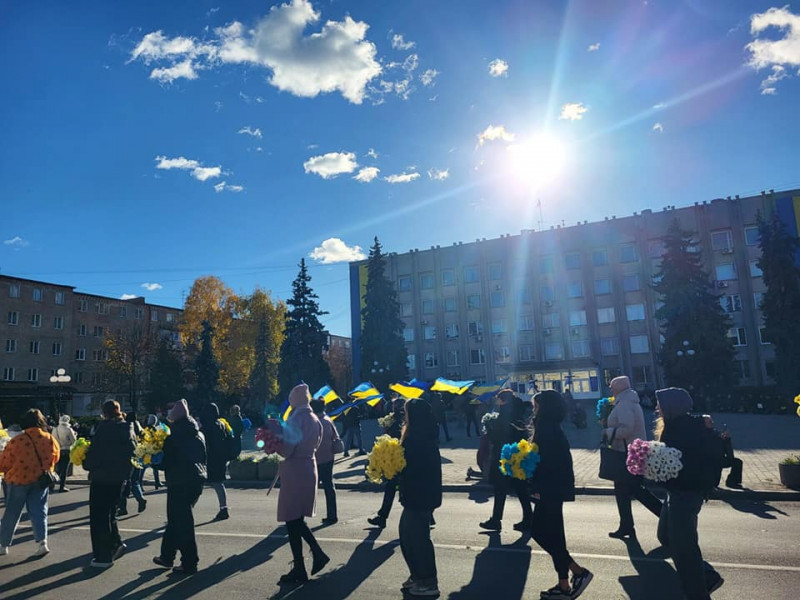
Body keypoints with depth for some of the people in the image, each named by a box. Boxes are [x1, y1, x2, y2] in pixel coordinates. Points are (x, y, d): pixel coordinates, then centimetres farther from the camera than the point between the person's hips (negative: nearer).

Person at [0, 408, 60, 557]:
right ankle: (42, 543, -3)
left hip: (19, 480, -2)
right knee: (39, 512, 8)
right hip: (41, 481, 2)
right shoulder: (50, 440, -5)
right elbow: (55, 458, 8)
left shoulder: (16, 441, -16)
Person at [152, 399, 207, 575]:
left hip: (179, 484, -7)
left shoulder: (173, 438, -14)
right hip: (197, 480, 7)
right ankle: (167, 556, 32)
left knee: (181, 522, 2)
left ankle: (189, 563, 7)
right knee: (177, 519, 21)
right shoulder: (199, 435, 8)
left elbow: (165, 463, -12)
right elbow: (203, 458, 13)